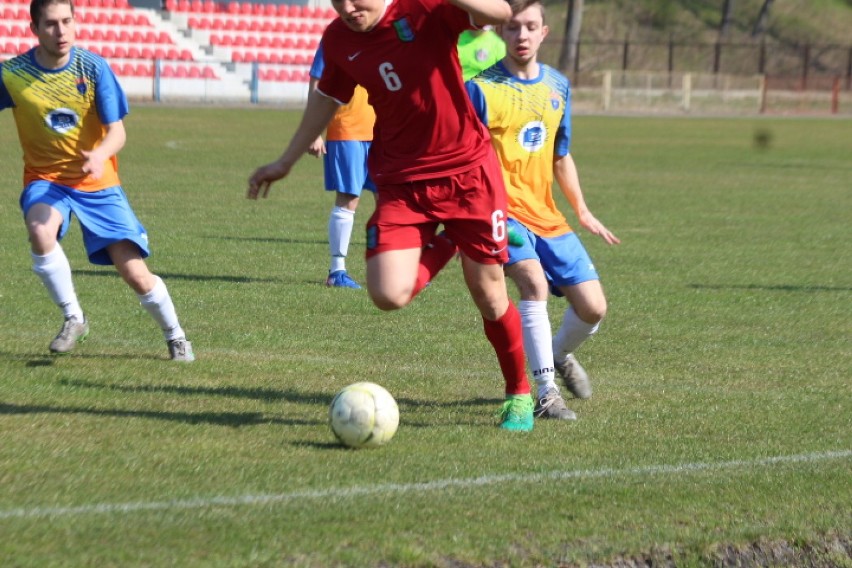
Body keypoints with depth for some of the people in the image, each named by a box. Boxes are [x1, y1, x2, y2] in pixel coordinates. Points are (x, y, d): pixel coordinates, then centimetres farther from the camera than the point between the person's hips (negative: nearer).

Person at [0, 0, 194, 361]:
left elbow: (117, 131, -13)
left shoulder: (93, 68, -12)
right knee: (40, 231, -35)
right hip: (45, 178, 0)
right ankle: (73, 318, -14)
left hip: (97, 182, 0)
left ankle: (175, 336, 22)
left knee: (136, 274, -6)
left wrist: (99, 155, -35)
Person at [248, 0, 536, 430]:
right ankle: (442, 246, 18)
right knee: (389, 294, -16)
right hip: (401, 180, 3)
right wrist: (286, 162, 26)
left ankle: (519, 393, 28)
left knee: (488, 294, 3)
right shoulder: (338, 40, -2)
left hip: (467, 171, -3)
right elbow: (326, 99, 18)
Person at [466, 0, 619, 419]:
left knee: (593, 307, 2)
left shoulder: (557, 87, 10)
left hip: (546, 215, 6)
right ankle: (546, 392, -23)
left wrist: (582, 212, 23)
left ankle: (560, 355, 35)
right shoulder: (481, 88, -10)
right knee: (534, 281, -30)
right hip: (502, 211, -6)